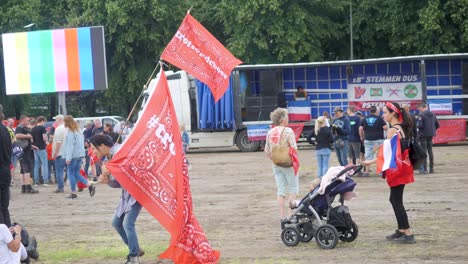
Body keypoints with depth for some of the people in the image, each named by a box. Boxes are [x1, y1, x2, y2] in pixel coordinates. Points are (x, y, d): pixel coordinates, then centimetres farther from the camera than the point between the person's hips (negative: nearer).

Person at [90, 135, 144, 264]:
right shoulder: (107, 159, 7)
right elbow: (118, 183, 11)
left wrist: (109, 173, -25)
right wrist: (107, 180, -10)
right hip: (126, 193, 10)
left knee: (127, 224, -15)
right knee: (116, 222, 13)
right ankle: (135, 249, 26)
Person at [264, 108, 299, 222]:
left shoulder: (270, 132, 6)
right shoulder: (288, 131, -12)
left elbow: (267, 151, 9)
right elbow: (294, 148, -17)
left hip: (276, 164, 6)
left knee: (280, 190, 9)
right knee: (293, 189, 5)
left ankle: (282, 215, 7)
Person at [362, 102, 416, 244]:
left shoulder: (392, 130, -16)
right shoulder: (401, 128, 12)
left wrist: (370, 162, -12)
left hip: (397, 168, -9)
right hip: (402, 167, 10)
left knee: (396, 201, -5)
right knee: (395, 199, 17)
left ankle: (408, 234, -6)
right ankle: (402, 230, 22)